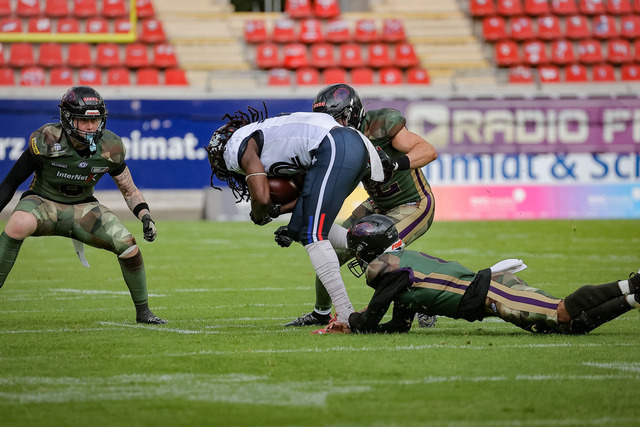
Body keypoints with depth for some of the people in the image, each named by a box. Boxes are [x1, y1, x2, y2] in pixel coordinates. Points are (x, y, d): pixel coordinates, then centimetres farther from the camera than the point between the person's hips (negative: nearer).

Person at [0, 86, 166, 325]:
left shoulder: (109, 147, -12)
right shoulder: (47, 141, -22)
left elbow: (129, 190, 3)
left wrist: (146, 217, -12)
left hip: (82, 207, 3)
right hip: (44, 202, -3)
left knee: (128, 246, -15)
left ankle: (143, 311, 7)